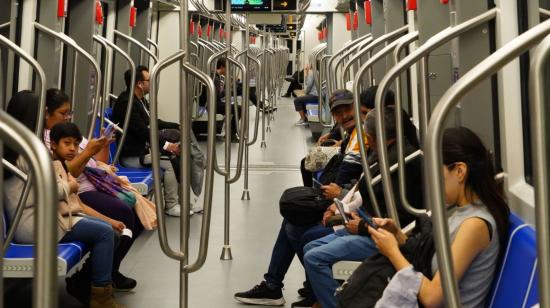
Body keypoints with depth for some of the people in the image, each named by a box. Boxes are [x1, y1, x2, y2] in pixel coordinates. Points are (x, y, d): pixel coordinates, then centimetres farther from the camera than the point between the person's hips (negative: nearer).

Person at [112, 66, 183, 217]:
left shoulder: (140, 100, 11)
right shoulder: (126, 102, -19)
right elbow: (142, 131, -24)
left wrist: (177, 126, 12)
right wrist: (166, 145, -25)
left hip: (142, 149, 10)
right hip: (131, 156, -10)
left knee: (176, 156, 2)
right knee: (170, 163, -19)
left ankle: (179, 198, 9)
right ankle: (171, 205, -8)